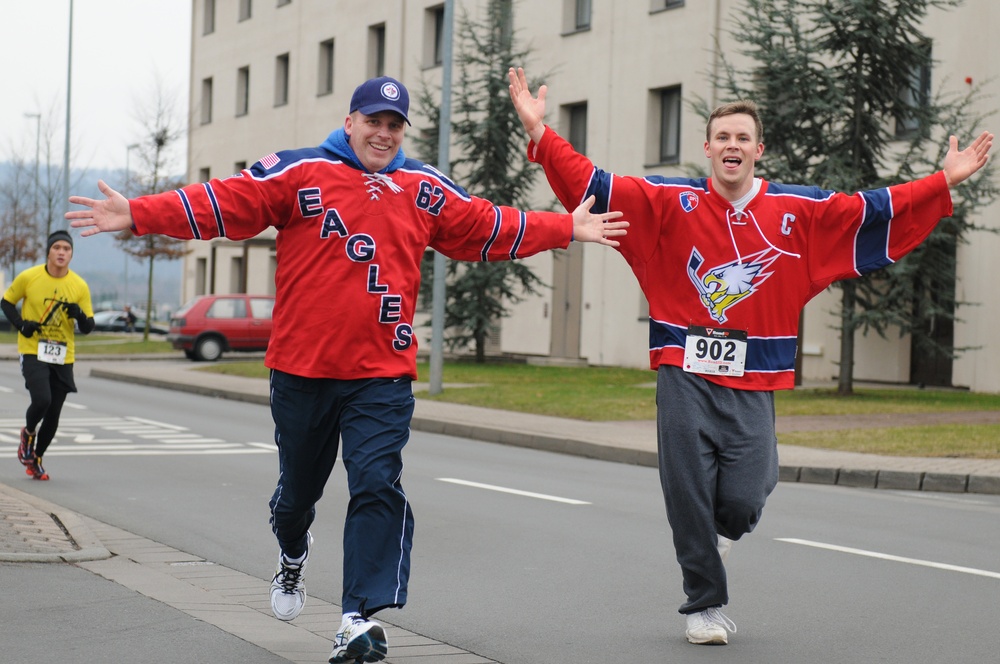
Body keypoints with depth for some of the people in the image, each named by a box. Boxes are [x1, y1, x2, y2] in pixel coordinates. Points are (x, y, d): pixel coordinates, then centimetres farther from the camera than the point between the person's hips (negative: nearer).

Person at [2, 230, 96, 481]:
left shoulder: (79, 286, -1)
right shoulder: (29, 277, -6)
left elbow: (88, 328, 2)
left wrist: (79, 315, -20)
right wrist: (20, 324, -10)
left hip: (63, 358, 3)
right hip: (33, 353, -3)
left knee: (53, 417, 6)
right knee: (41, 399, -24)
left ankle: (36, 458, 31)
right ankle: (28, 433, 10)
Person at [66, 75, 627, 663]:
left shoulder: (426, 190, 10)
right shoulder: (300, 173, -1)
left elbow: (491, 228, 19)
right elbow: (223, 204, -6)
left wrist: (569, 228, 18)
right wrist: (136, 214, -15)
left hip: (383, 377, 1)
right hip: (300, 370, -1)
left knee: (378, 487, -13)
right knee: (299, 486, 16)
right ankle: (293, 553, 50)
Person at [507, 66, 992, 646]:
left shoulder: (799, 211, 6)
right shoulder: (671, 202, 2)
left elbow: (875, 210, 6)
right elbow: (595, 185, -3)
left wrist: (945, 182, 1)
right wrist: (540, 133, -12)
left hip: (753, 385, 1)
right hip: (685, 376, -1)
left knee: (742, 501, -6)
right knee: (690, 497, 0)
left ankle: (721, 532, 30)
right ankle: (705, 603, 17)